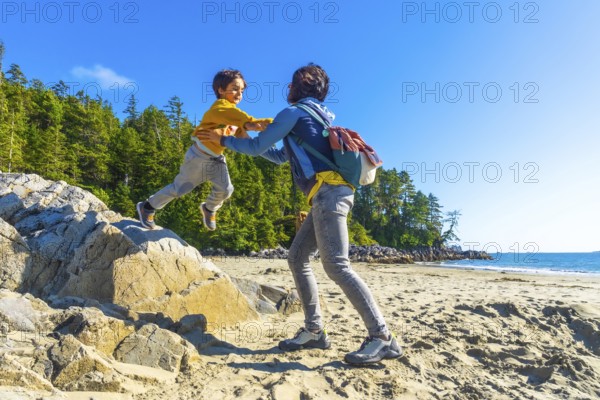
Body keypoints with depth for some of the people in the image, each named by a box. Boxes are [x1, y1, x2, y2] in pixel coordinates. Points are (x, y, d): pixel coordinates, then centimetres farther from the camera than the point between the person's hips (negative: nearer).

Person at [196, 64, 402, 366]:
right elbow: (281, 156, 38)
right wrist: (243, 139, 41)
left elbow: (258, 146, 3)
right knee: (297, 257, 8)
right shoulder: (316, 118, 31)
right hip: (331, 194, 10)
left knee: (336, 265, -15)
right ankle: (314, 331, 10)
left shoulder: (294, 111, 2)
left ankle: (382, 338, -13)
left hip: (328, 192, -10)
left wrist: (224, 140, 18)